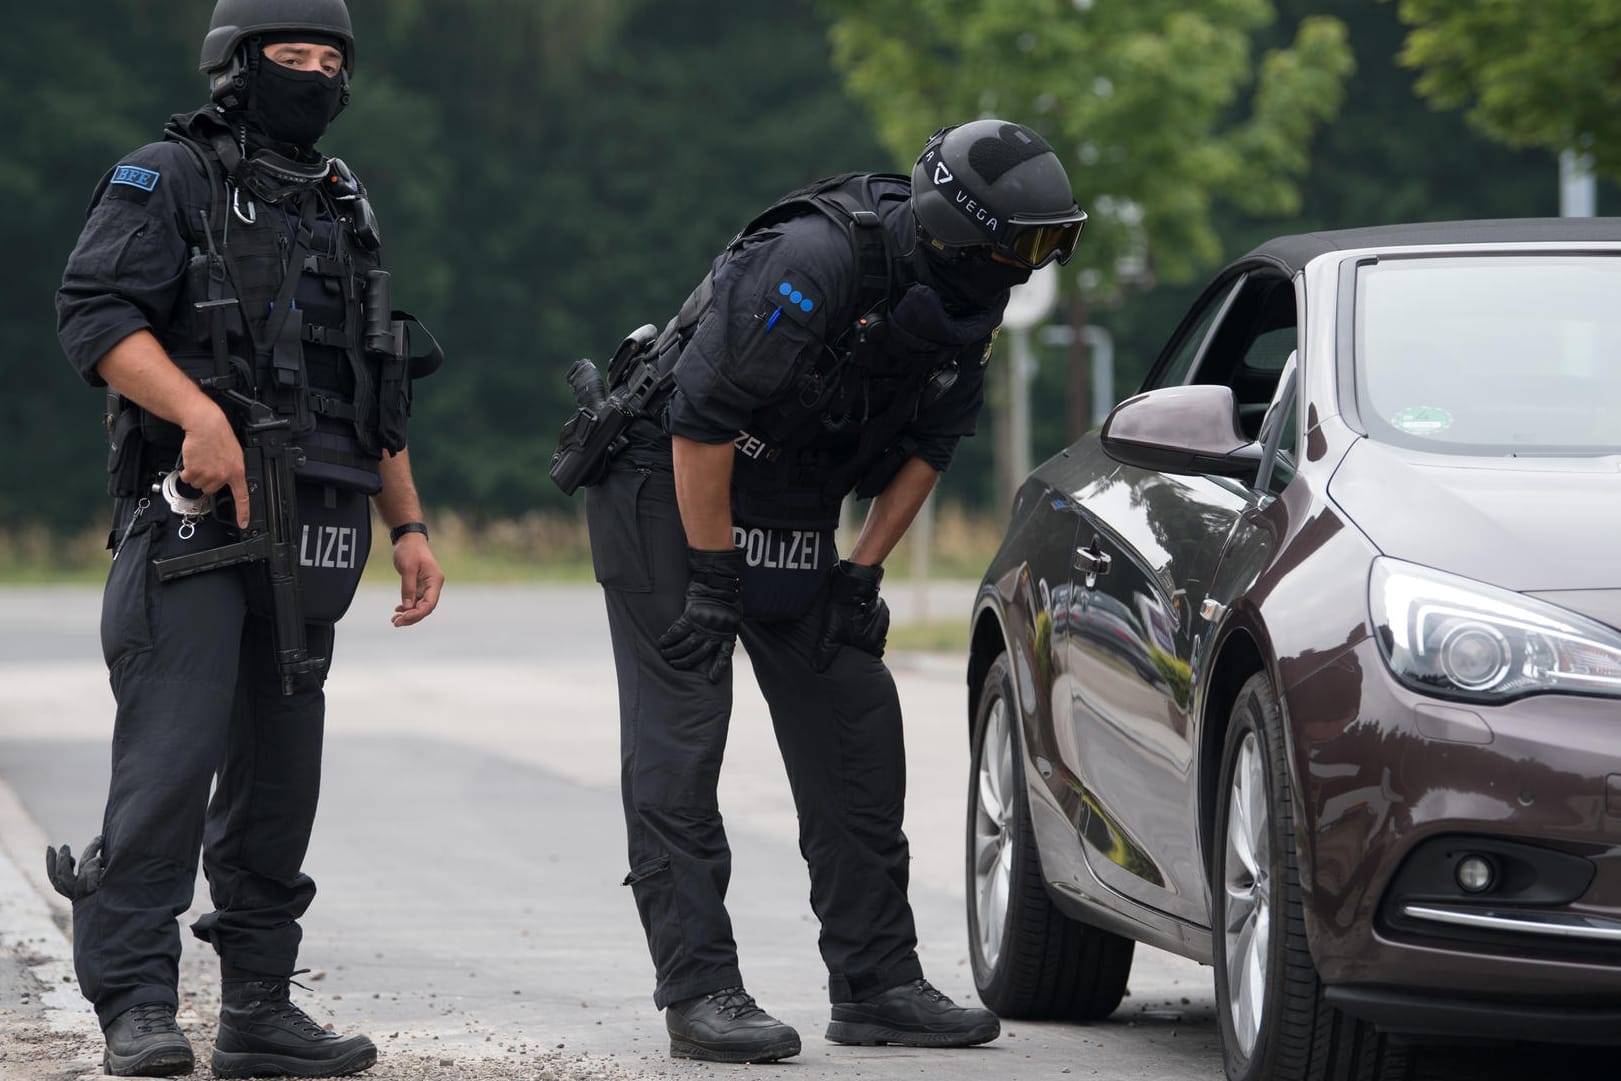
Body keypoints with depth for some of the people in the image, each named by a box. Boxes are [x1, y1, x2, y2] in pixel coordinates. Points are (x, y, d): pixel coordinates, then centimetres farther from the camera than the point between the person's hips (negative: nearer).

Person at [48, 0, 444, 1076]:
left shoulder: (344, 209, 22)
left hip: (305, 542, 7)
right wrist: (201, 414, -26)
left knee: (280, 773, 8)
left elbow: (379, 393, 26)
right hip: (193, 521, -7)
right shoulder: (166, 180, 0)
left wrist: (409, 526, 19)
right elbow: (96, 310, -14)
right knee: (172, 758, -14)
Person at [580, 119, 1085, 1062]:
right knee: (678, 741, -11)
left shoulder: (964, 309, -6)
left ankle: (876, 983, 9)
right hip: (666, 489, -8)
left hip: (791, 515, 8)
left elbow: (929, 441, 8)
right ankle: (700, 992, -11)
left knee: (856, 728, 4)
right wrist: (713, 583, -23)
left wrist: (862, 573, 1)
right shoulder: (813, 264, -30)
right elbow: (702, 421, -28)